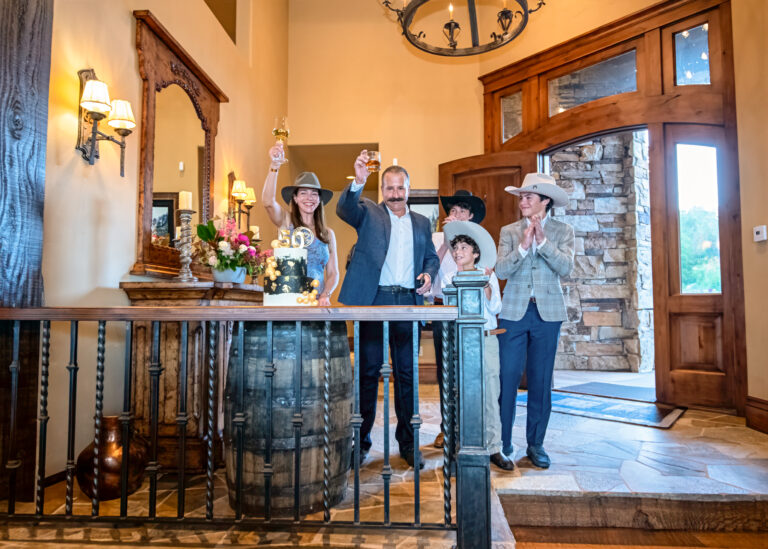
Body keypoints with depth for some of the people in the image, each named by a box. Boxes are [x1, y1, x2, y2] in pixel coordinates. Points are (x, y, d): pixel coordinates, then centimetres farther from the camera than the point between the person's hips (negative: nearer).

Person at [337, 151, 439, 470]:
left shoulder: (421, 223, 19)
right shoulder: (369, 213, 7)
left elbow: (431, 256, 23)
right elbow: (344, 209, -13)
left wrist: (429, 273, 0)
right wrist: (358, 181, -32)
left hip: (408, 303, 3)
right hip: (373, 300, -3)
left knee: (407, 373, 9)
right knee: (367, 371, 3)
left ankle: (407, 441, 20)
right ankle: (361, 441, 14)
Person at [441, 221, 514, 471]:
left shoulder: (489, 275, 10)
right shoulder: (448, 277, 12)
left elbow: (494, 308, 2)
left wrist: (486, 284, -10)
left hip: (487, 339, 0)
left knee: (490, 394, -4)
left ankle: (493, 448, 3)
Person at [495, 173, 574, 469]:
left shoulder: (562, 231, 6)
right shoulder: (509, 231, 7)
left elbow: (566, 268, -8)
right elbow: (501, 270, -5)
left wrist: (543, 241, -17)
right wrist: (523, 245, -16)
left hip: (547, 313, 0)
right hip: (514, 311, 0)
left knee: (540, 381, 7)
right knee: (507, 378, -1)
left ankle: (535, 444, 20)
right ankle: (502, 443, 11)